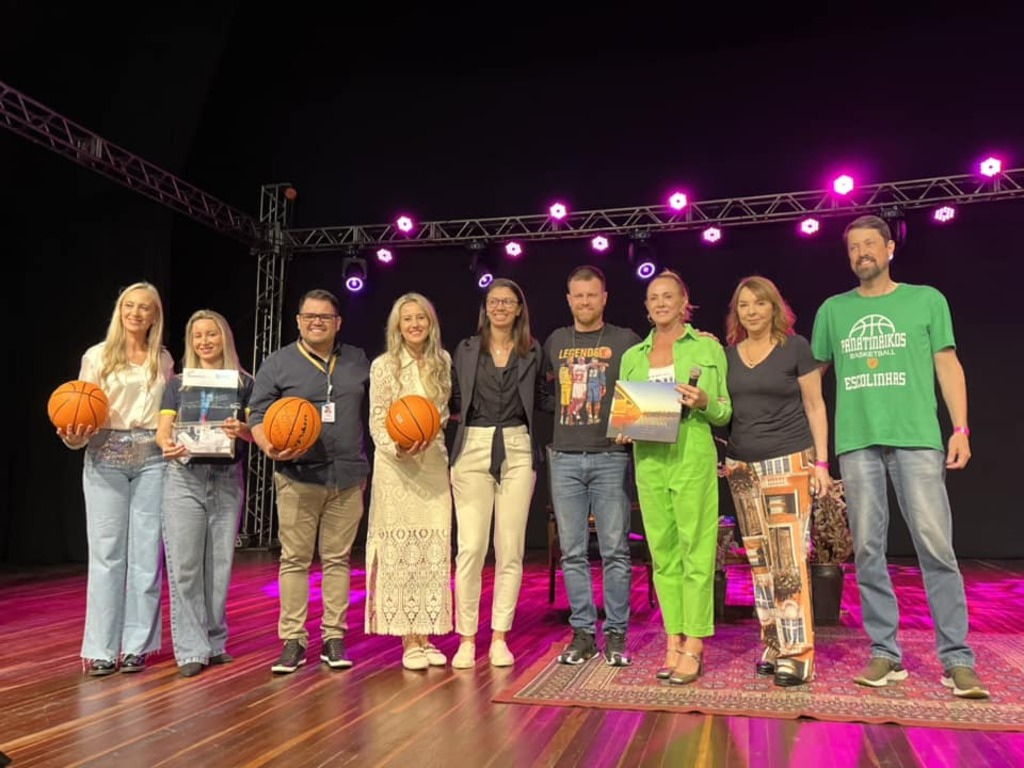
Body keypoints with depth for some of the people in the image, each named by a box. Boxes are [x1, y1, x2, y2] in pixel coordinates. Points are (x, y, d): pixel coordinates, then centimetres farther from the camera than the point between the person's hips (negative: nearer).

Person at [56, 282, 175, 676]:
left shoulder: (164, 360, 11)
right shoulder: (97, 356, 5)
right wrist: (73, 436, -17)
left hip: (151, 460, 1)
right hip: (105, 458, -1)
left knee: (146, 553, 2)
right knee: (106, 553, -1)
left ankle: (136, 645, 11)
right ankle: (100, 648, 6)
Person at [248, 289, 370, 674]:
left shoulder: (358, 361, 12)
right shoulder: (277, 364, 3)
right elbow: (257, 416, 0)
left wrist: (367, 465, 11)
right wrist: (270, 448, -20)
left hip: (348, 476, 2)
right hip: (299, 476, -2)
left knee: (338, 558, 7)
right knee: (294, 559, 1)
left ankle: (334, 638, 15)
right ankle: (293, 640, 10)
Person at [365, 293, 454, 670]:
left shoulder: (443, 362, 8)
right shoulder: (383, 366, -1)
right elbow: (376, 422, -3)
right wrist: (397, 448, -19)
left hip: (434, 464, 3)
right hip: (396, 468, -3)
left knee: (433, 550, 3)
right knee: (400, 550, -2)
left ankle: (425, 637, 12)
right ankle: (408, 642, 5)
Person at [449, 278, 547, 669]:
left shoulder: (532, 352, 10)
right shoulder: (466, 350, 9)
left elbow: (540, 400, 14)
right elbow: (454, 401, 11)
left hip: (517, 450, 1)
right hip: (473, 449, -1)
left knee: (510, 548, 2)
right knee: (471, 547, -5)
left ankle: (500, 637, 13)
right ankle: (466, 639, 6)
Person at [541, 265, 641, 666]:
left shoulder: (625, 340, 4)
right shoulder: (555, 341, 12)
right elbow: (542, 390, 19)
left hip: (610, 456, -2)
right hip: (565, 457, 3)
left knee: (615, 550, 0)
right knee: (573, 552, 6)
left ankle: (616, 634, 11)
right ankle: (582, 632, 15)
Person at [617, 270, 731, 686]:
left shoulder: (707, 347, 6)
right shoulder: (632, 356, 16)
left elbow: (725, 413, 5)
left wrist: (703, 403, -15)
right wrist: (622, 430, -5)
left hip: (693, 457, -3)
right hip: (648, 460, 4)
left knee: (695, 550, -3)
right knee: (662, 553, 7)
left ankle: (693, 647, 4)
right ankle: (673, 642, 16)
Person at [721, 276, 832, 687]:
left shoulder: (794, 347, 1)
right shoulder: (729, 354, 12)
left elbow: (814, 407, 1)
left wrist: (821, 461, -4)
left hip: (788, 464, -4)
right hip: (741, 467, 4)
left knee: (789, 558, -9)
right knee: (759, 560, 6)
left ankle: (797, 653, -1)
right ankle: (773, 645, 16)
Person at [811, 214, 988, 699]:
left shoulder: (926, 299, 12)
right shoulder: (833, 310, 15)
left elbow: (948, 365, 9)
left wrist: (961, 428, -2)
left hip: (917, 438, -2)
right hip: (856, 442, 2)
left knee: (936, 546, -6)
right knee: (868, 550, 2)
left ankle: (957, 660, 2)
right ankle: (885, 654, 10)